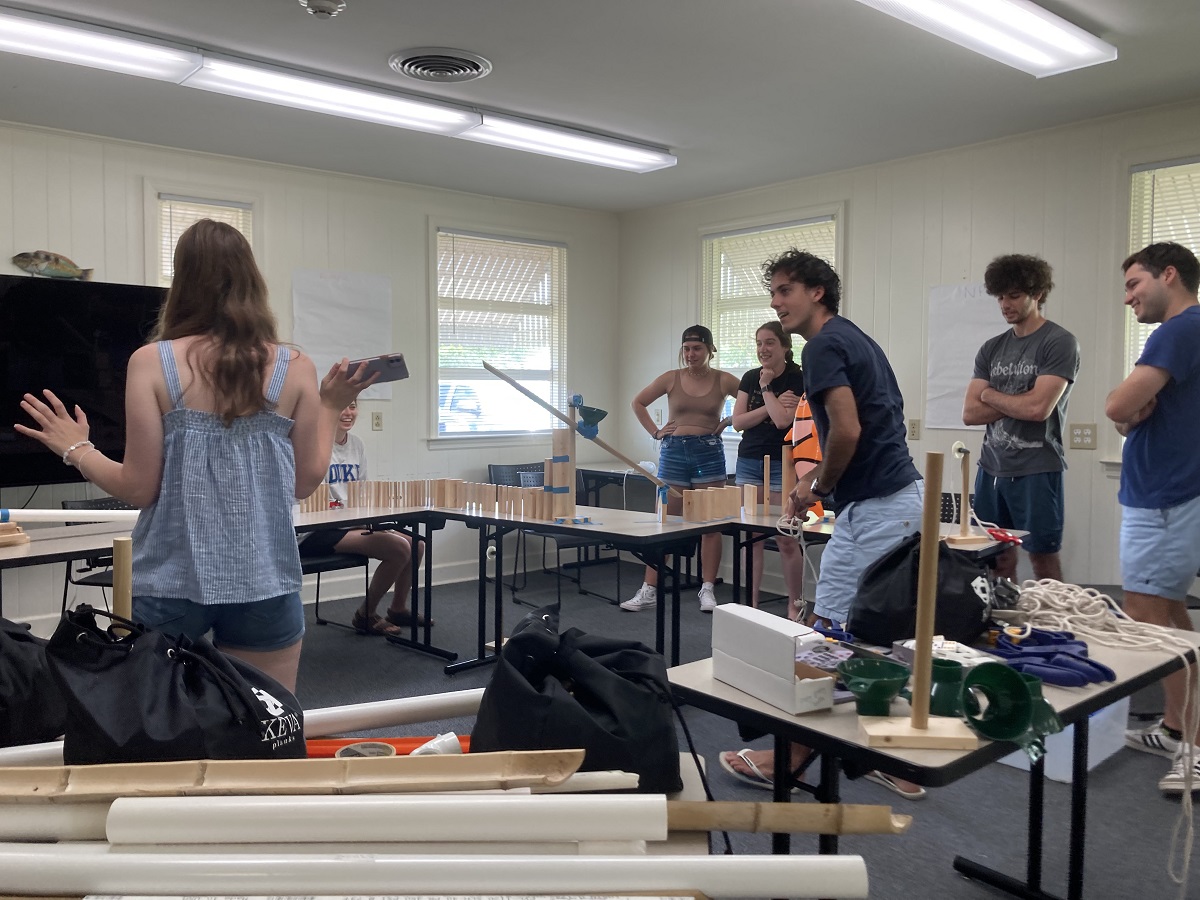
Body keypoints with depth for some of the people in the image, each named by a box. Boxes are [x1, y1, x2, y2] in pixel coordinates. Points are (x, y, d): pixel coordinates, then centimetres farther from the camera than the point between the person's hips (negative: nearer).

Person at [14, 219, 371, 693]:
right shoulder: (295, 368, -3)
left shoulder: (152, 362, -6)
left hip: (172, 581, 0)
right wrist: (330, 408, 14)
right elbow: (305, 482, 1)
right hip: (264, 580, 1)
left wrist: (76, 450, 12)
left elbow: (140, 488, -6)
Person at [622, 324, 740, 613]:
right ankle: (649, 591, 7)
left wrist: (728, 422, -2)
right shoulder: (671, 378, 3)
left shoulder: (723, 380, 0)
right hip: (673, 452, 1)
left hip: (709, 453, -1)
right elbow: (638, 403, 12)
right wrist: (655, 432, 6)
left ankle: (707, 590, 12)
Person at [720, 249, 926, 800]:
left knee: (825, 632, -2)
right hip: (903, 495, 10)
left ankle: (794, 756, 10)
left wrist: (820, 486, -5)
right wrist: (820, 479, 18)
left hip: (874, 507, -10)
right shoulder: (855, 339, 19)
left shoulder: (824, 345, -11)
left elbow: (847, 430, -21)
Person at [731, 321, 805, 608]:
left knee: (786, 540, -4)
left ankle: (795, 606, 9)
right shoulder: (750, 378, 8)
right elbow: (738, 421, 0)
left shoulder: (798, 379, -6)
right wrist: (772, 404, -10)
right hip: (748, 462, 5)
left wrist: (766, 388, -9)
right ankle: (751, 604, 12)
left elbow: (783, 420, -18)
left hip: (782, 465, -5)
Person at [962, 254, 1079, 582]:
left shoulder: (1060, 342, -4)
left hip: (1036, 469, -5)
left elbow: (1038, 408, -15)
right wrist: (1019, 403, -5)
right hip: (991, 467, 5)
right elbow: (970, 414, 5)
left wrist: (991, 395, 0)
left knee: (1043, 558, 1)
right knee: (998, 558, 8)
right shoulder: (991, 349, 12)